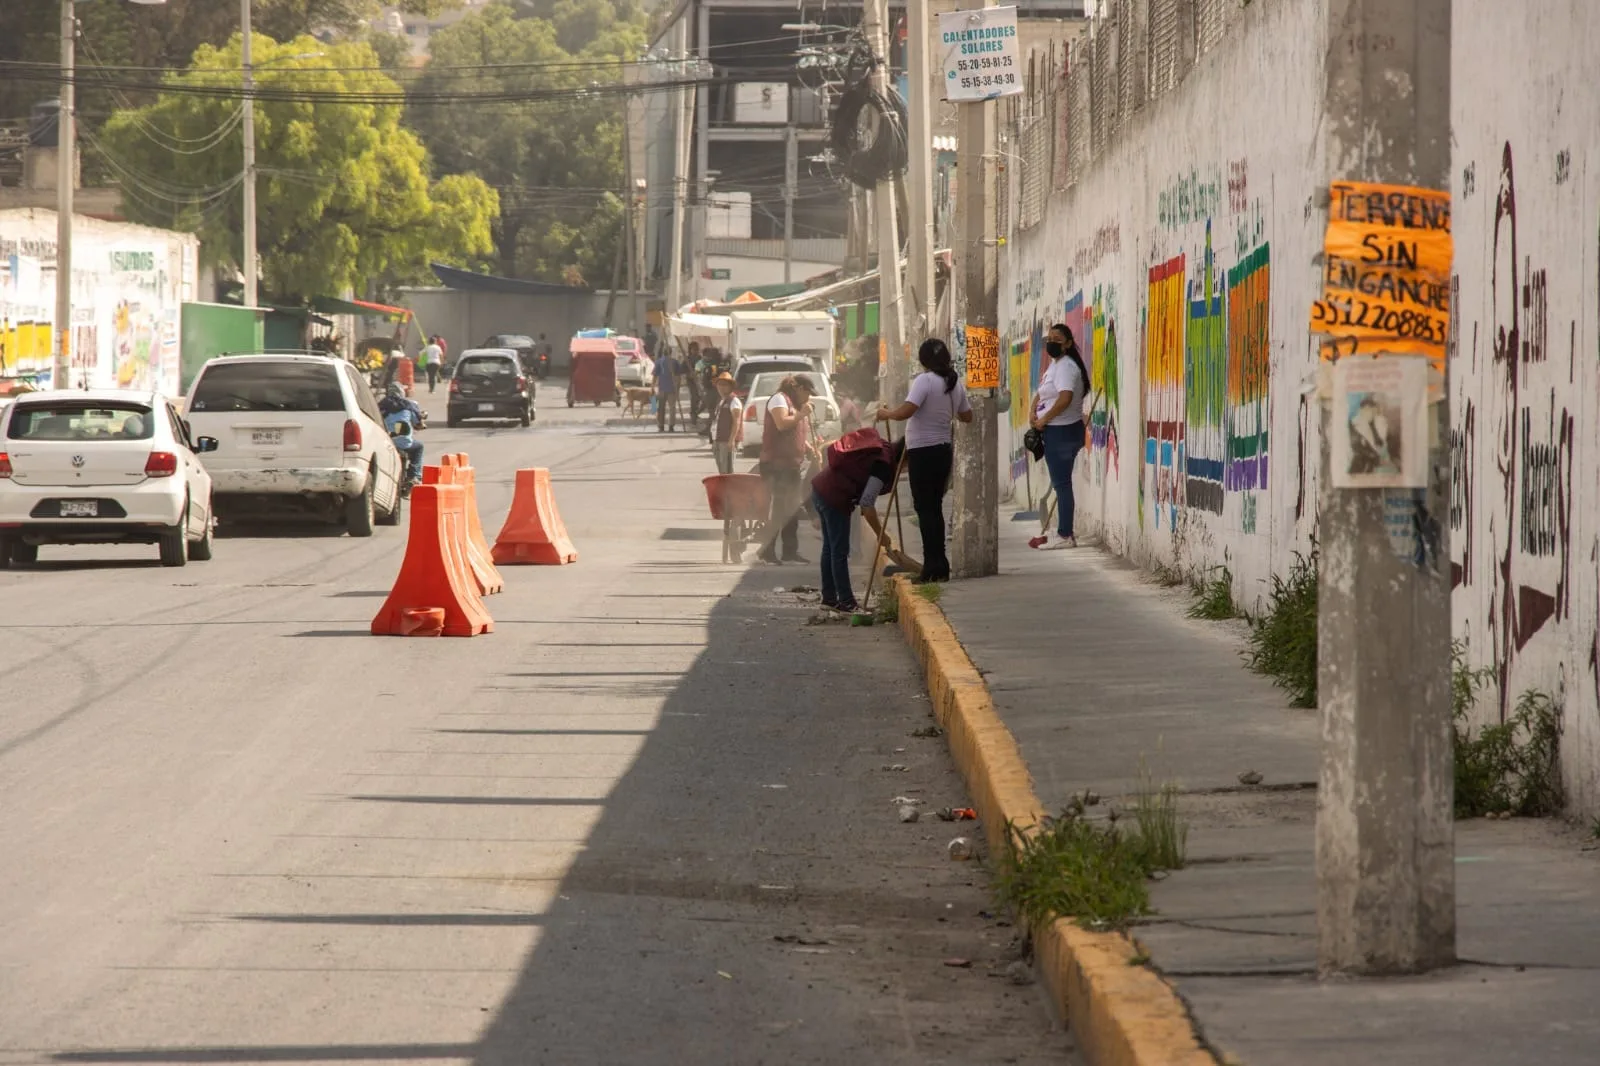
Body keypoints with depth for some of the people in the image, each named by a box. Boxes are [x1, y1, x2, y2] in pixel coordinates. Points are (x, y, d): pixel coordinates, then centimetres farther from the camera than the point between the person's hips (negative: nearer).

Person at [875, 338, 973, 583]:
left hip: (923, 451, -7)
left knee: (925, 509, -4)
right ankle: (940, 567, 16)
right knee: (934, 507, 15)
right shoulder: (955, 383, 7)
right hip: (944, 450, 7)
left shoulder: (924, 381, -16)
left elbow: (904, 412, -26)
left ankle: (933, 567, -7)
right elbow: (967, 416, 18)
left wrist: (886, 413, -7)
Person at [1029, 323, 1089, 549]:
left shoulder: (1065, 367, -15)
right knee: (1060, 483, 14)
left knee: (1061, 484, -8)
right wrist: (1034, 414, 4)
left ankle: (1065, 536, -7)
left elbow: (1065, 398, -29)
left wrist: (1044, 420, -18)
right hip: (1056, 431, 11)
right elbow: (1042, 394, 24)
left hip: (1062, 431, -11)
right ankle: (1065, 534, 19)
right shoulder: (1054, 365, 18)